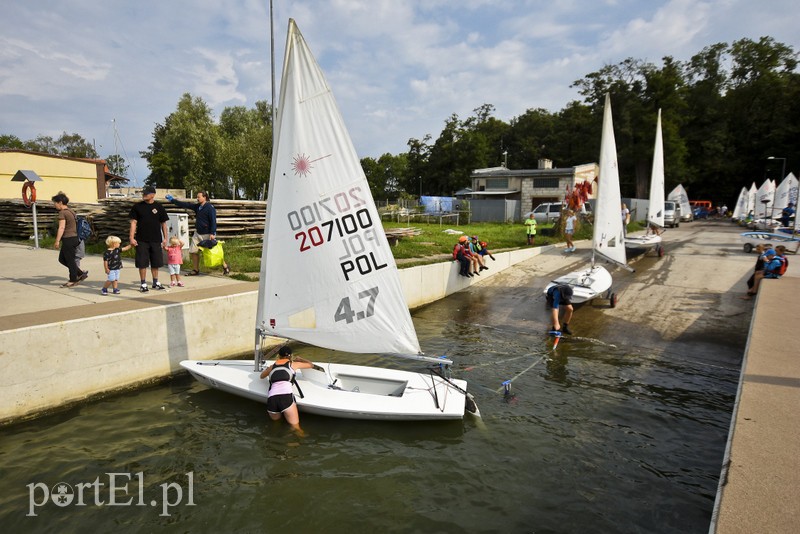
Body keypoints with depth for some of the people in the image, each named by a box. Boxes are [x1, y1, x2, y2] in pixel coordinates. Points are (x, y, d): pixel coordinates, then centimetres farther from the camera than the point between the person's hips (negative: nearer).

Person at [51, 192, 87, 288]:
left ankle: (73, 281, 12)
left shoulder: (62, 213, -14)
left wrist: (57, 241, -20)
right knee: (62, 259, 17)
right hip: (74, 237, 9)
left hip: (68, 239, -9)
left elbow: (61, 228, -20)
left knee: (70, 260, 2)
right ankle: (81, 273, 16)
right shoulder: (71, 211, 13)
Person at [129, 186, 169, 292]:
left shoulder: (159, 207, 3)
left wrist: (165, 238, 4)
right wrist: (132, 238, -6)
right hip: (141, 240, -1)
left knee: (156, 263, 9)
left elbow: (163, 223, 8)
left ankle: (156, 283, 24)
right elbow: (133, 222, 1)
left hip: (156, 240, 1)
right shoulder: (137, 206, 1)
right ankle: (143, 284, 13)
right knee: (142, 263, 2)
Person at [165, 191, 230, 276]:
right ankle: (196, 270, 17)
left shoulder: (210, 208, -13)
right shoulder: (197, 207, 10)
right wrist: (172, 200, 15)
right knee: (193, 251, 5)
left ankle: (225, 266, 11)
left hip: (207, 234, -8)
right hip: (198, 234, 8)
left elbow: (213, 221, -18)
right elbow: (185, 205, 15)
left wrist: (212, 234, -23)